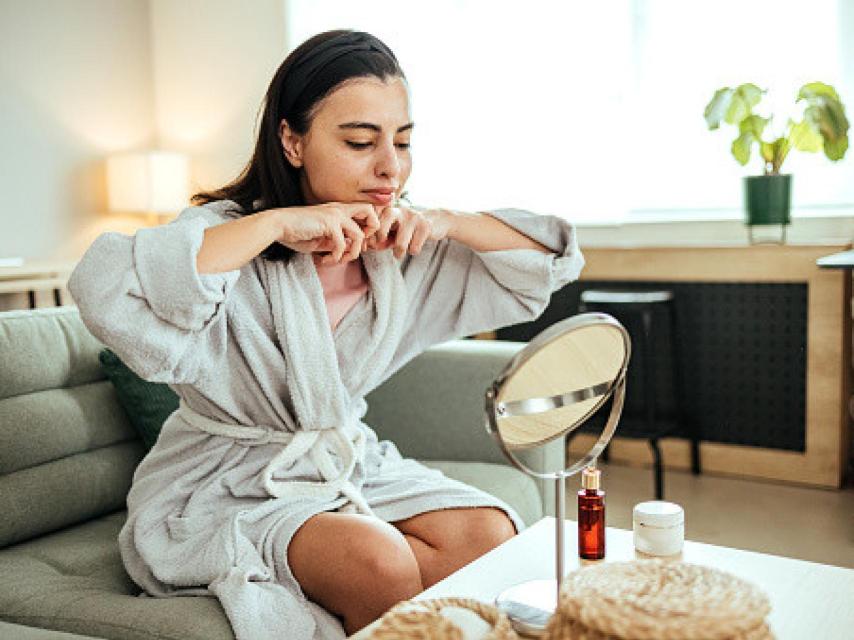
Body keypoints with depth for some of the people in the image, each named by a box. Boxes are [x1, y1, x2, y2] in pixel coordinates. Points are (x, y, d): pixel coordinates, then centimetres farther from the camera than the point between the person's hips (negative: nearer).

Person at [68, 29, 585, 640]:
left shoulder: (402, 246, -2)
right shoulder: (227, 235, -18)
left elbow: (553, 263, 2)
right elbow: (105, 293, -39)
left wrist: (447, 221, -16)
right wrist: (277, 223, -35)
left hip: (350, 466, 5)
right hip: (226, 489, -5)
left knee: (490, 533, -15)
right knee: (377, 558, -29)